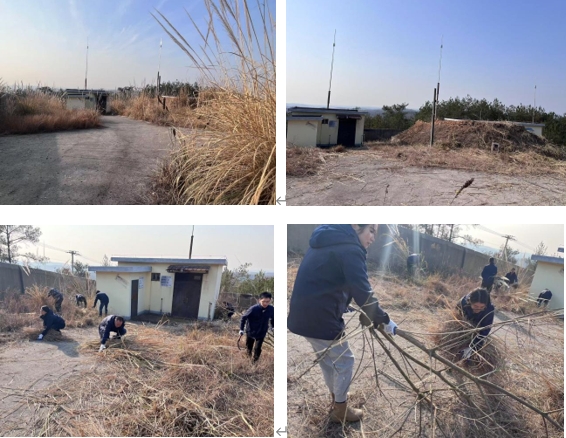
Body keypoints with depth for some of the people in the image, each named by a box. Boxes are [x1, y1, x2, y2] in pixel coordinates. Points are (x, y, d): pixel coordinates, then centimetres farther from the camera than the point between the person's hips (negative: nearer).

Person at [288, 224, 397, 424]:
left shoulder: (326, 242, 14)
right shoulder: (350, 249, -16)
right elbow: (363, 293, -18)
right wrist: (384, 319, -6)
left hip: (302, 314, 9)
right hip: (320, 318, -9)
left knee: (326, 359, 26)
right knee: (344, 361, 11)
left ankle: (336, 401, 43)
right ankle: (340, 410, 28)